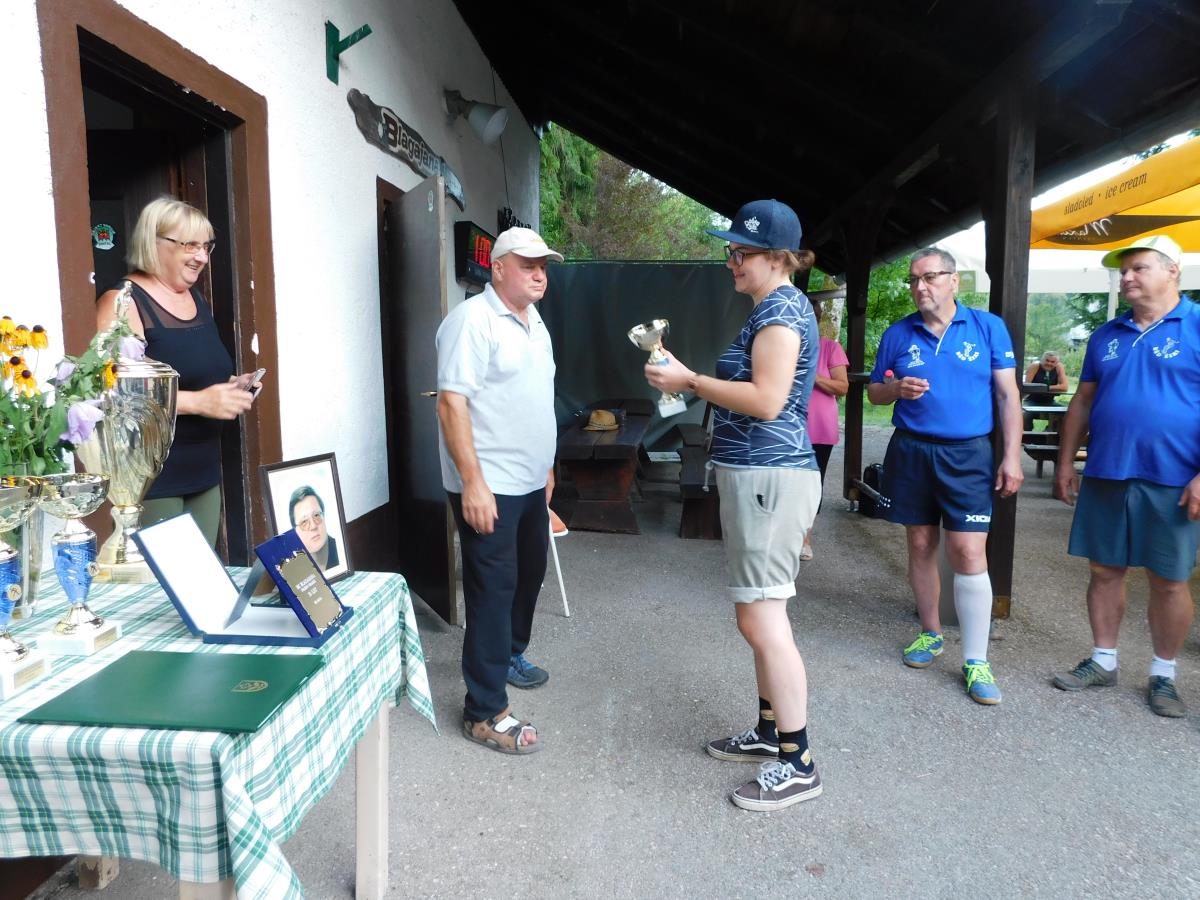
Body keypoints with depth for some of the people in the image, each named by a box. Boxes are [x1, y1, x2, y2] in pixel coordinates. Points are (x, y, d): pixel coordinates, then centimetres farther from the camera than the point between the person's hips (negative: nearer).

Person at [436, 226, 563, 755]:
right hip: (488, 487, -9)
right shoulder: (473, 319, -14)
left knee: (528, 574, 20)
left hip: (531, 481, 9)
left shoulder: (533, 321, 14)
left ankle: (510, 653, 42)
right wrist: (472, 481, -25)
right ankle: (485, 712, 6)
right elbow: (452, 401, -21)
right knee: (493, 589, -4)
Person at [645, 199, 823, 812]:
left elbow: (766, 400, -23)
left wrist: (690, 381, -16)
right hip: (757, 475, 11)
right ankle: (770, 732, 31)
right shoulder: (773, 309, 19)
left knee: (761, 619, -6)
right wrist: (687, 377, 12)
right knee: (760, 615, 17)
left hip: (767, 478, -11)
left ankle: (797, 765, 6)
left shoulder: (781, 309, -13)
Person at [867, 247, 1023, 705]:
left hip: (967, 455, -2)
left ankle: (976, 662, 3)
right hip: (910, 451, 3)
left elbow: (1008, 394, 1)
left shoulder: (988, 327, 2)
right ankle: (930, 633, 29)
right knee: (921, 546, 11)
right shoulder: (898, 334, 6)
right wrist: (896, 389, -11)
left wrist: (1012, 456, -5)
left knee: (969, 554, -6)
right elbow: (874, 391, 13)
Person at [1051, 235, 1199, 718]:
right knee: (1104, 571, 11)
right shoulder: (1107, 335, 11)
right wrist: (1065, 462, 10)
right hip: (1105, 476, 4)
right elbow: (1083, 401, 14)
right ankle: (1103, 661, 25)